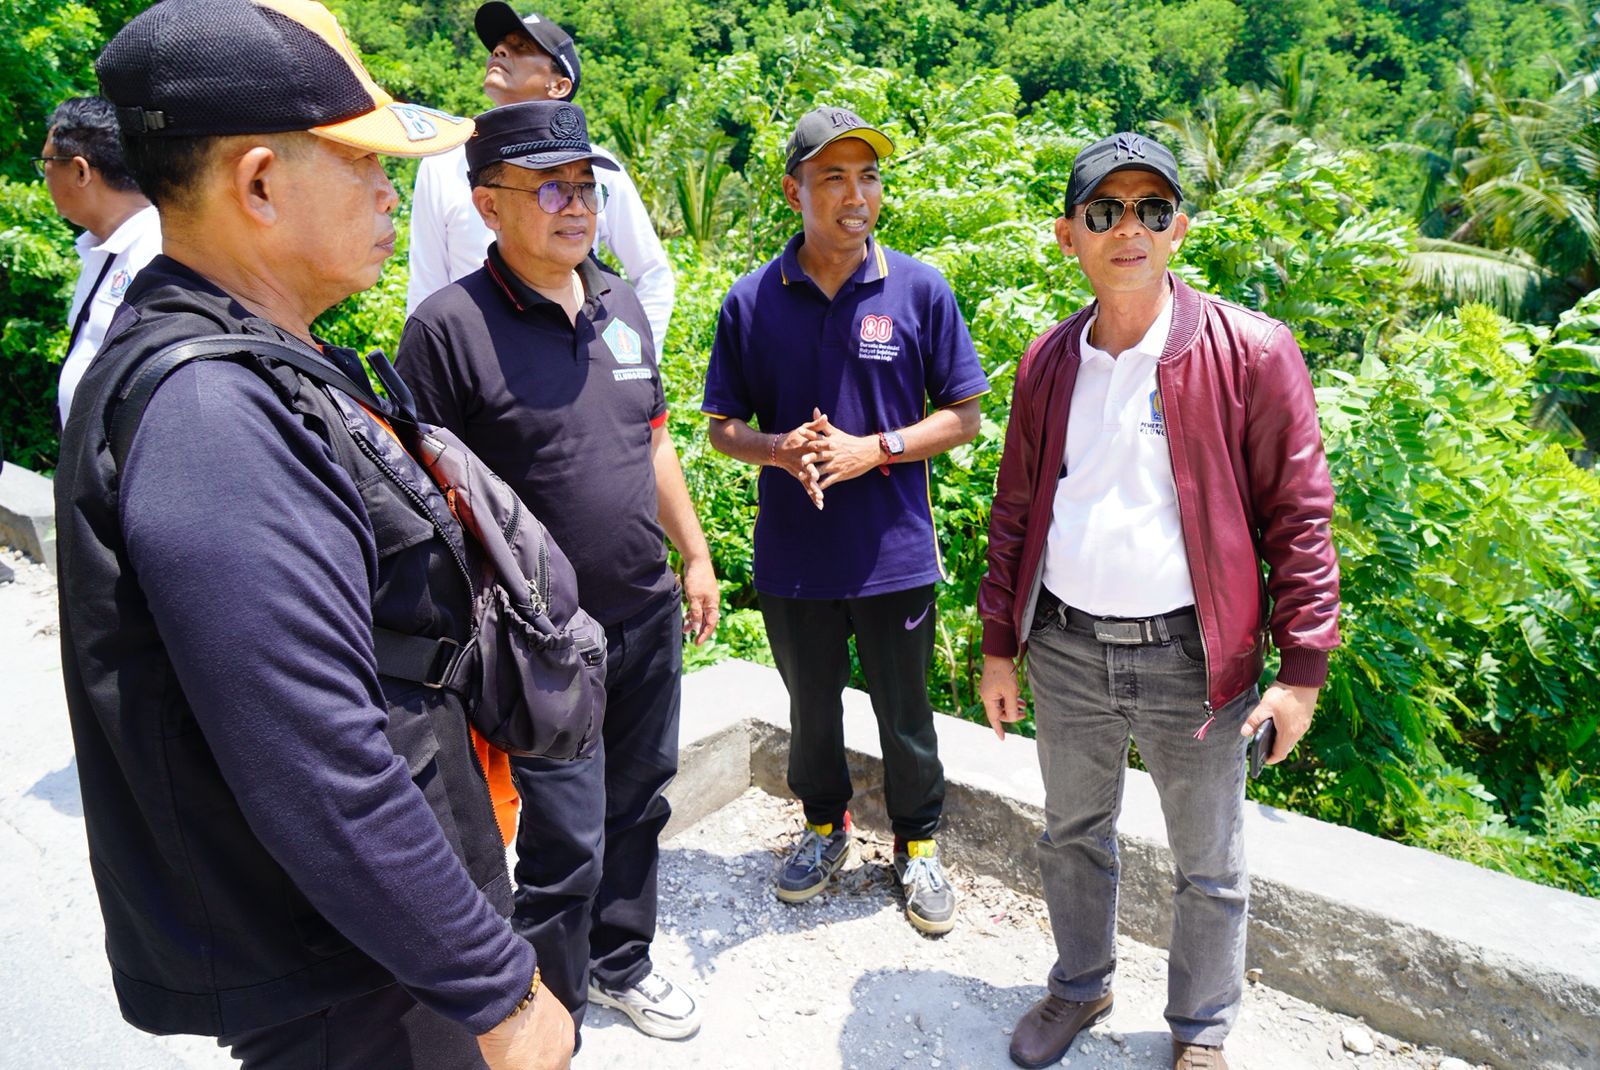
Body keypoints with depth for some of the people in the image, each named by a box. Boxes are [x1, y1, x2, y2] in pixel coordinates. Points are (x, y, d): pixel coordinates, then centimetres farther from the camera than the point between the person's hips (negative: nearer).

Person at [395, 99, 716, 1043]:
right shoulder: (450, 327, -15)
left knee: (637, 808, 21)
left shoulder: (622, 306, 6)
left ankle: (622, 964, 45)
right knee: (566, 847, 5)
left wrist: (696, 557, 14)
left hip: (650, 618, 7)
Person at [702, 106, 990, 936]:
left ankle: (916, 844, 38)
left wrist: (873, 448, -16)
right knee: (812, 710, 20)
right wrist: (780, 450, -19)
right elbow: (723, 428, 3)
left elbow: (962, 416, -2)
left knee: (905, 717, 14)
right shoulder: (752, 301, -3)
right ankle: (825, 827, 44)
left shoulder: (920, 291, -5)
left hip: (895, 553, -1)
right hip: (792, 556, 1)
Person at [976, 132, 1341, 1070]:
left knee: (1210, 868, 14)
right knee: (1074, 835, 21)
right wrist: (1000, 644, 9)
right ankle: (1082, 986, 46)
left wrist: (1303, 667, -8)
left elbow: (1298, 516, -6)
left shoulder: (1251, 353, -9)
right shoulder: (1049, 362, 3)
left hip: (1191, 656, -3)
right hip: (1065, 649, 4)